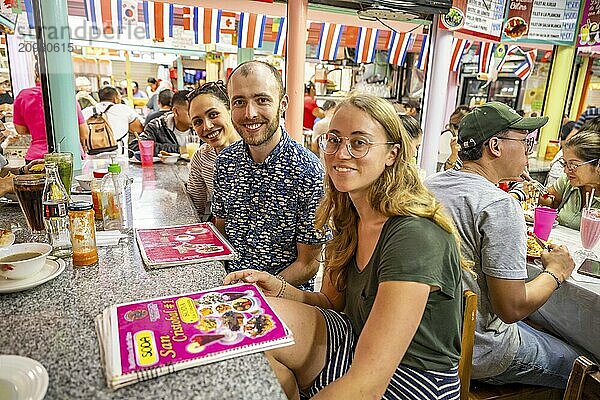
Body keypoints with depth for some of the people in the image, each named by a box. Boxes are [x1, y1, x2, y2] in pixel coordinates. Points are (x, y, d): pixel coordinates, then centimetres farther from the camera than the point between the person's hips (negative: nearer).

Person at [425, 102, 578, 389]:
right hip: (476, 352, -7)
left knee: (532, 331, 28)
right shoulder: (500, 205, -24)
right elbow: (511, 308, -21)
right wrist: (555, 271, -4)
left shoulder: (428, 184, -1)